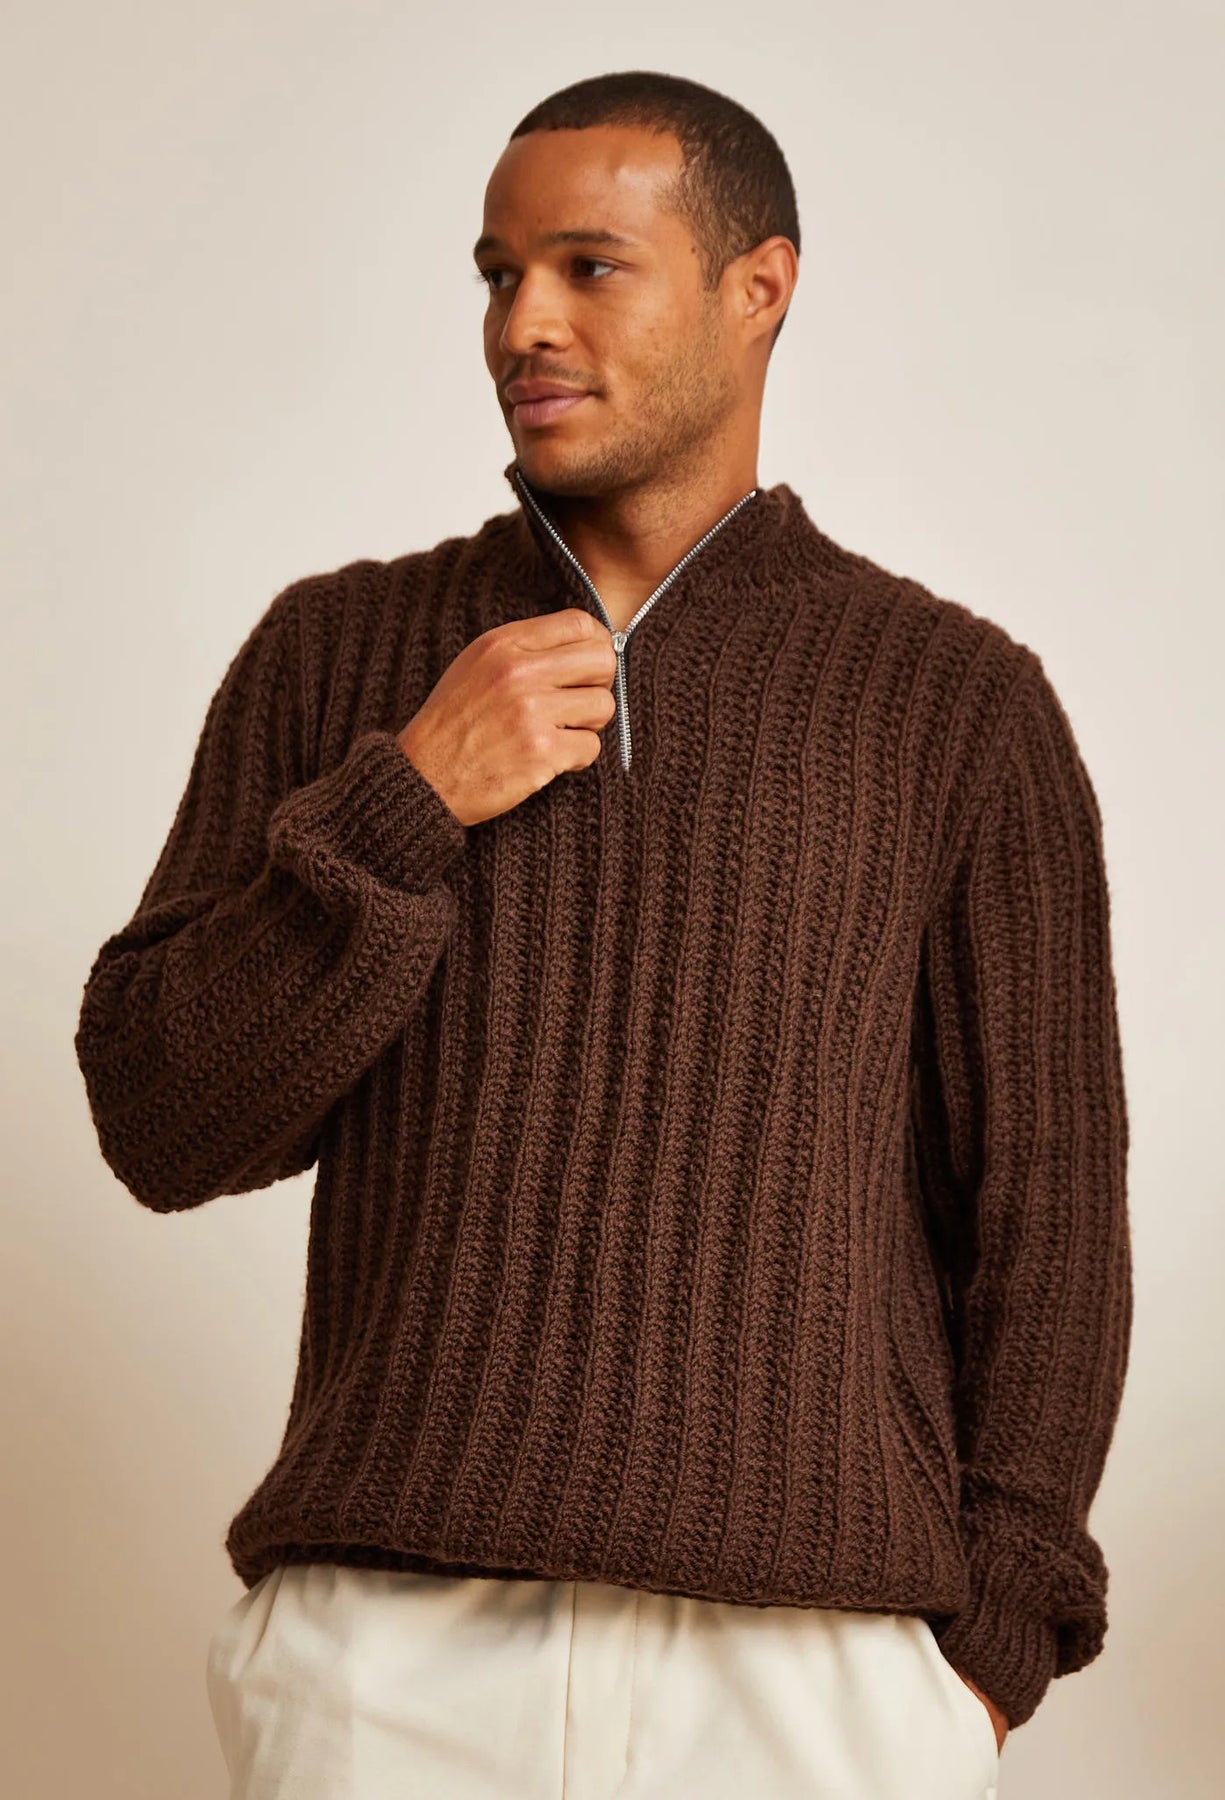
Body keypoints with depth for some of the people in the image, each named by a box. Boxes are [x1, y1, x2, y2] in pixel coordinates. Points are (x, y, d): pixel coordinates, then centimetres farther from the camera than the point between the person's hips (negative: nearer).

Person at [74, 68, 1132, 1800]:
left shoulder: (961, 703, 5)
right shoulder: (337, 655, 9)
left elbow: (1044, 1210, 4)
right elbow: (161, 1123, 3)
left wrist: (985, 1648, -2)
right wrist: (401, 807, -9)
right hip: (392, 1653, 1)